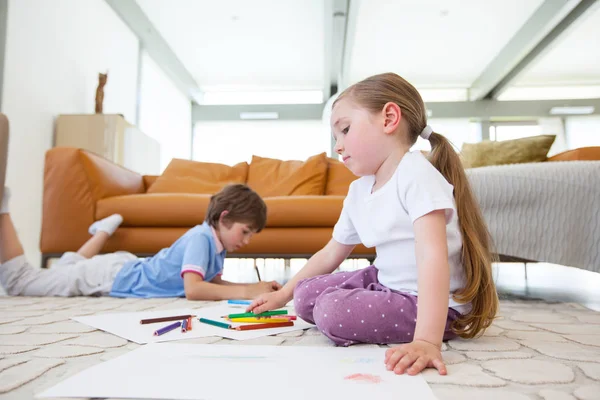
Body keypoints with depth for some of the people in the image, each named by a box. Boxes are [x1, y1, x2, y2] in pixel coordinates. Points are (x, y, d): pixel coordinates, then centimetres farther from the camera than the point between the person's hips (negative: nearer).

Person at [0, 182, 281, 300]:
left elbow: (214, 282, 0)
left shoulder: (216, 241, -3)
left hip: (126, 268, 8)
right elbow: (193, 290, -41)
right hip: (111, 277, -8)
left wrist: (256, 286, -12)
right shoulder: (201, 238, -30)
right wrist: (246, 292, -38)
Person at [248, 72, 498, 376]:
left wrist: (427, 341, -44)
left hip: (432, 301, -8)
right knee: (306, 294, 8)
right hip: (387, 283, 9)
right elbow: (331, 253, 14)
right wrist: (283, 294, 15)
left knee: (333, 312, -25)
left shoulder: (416, 174, -22)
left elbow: (432, 254, -35)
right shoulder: (358, 191, 4)